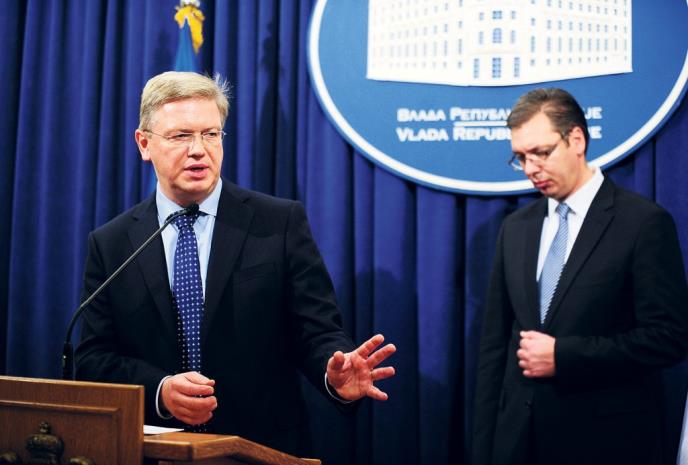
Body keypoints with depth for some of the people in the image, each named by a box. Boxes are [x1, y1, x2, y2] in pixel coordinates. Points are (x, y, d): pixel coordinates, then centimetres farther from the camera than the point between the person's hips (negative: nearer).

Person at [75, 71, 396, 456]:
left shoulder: (281, 223, 2)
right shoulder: (110, 244, 7)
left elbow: (317, 331, -2)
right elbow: (93, 359, 4)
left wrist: (336, 376, -23)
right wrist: (159, 391, -14)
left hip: (265, 449, 0)